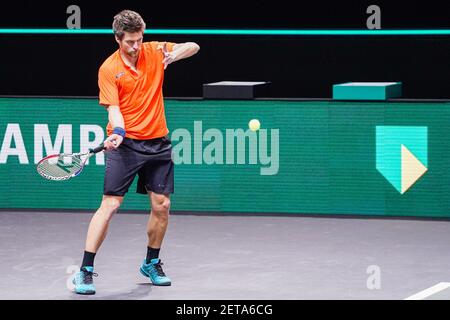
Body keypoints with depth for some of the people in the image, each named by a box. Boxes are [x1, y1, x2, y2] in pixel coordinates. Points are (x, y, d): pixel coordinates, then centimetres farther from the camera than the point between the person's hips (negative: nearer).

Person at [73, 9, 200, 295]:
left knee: (161, 206, 7)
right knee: (110, 205, -11)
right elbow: (113, 107, -13)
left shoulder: (154, 52, 2)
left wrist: (174, 55, -18)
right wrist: (117, 132, -33)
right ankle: (85, 271, -10)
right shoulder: (109, 69, -8)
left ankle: (151, 263, 28)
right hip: (125, 143, -4)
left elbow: (193, 47, 4)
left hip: (157, 141, 4)